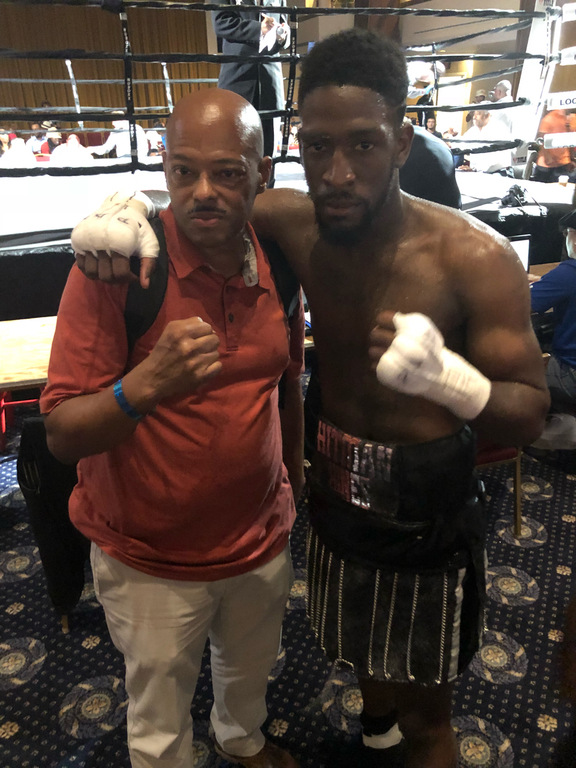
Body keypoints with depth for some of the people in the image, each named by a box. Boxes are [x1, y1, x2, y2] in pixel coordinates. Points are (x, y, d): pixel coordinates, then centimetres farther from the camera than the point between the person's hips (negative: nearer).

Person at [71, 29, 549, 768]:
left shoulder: (473, 256, -23)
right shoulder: (292, 223, -11)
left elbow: (530, 415, -17)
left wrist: (445, 375, -39)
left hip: (425, 513, -4)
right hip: (334, 493, 5)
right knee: (362, 651, 32)